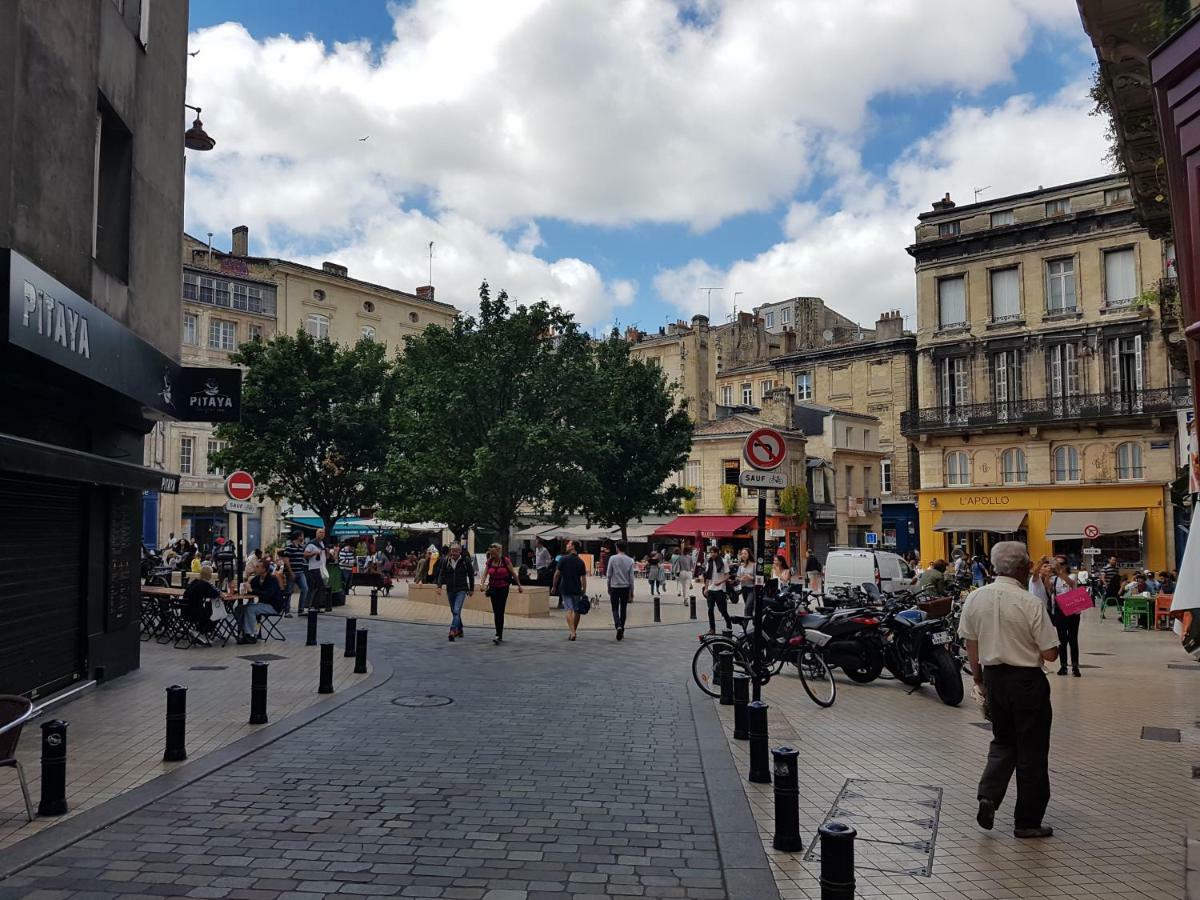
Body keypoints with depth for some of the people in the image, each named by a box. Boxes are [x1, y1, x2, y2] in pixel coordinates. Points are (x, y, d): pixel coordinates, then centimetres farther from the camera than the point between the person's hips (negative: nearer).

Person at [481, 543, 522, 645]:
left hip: (503, 588, -4)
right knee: (495, 612, 9)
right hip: (493, 588, 4)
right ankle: (500, 634, 20)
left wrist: (519, 585, 1)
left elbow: (513, 573, -2)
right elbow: (485, 573, -4)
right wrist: (483, 584, -21)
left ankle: (499, 635, -14)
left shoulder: (506, 560, -9)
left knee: (500, 611, -11)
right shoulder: (490, 561, 2)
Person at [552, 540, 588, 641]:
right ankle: (574, 631, 27)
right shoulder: (581, 562, 2)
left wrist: (554, 586, 5)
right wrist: (584, 591, 4)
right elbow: (583, 578, -1)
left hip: (565, 589, -3)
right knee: (577, 611, 16)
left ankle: (572, 632, -21)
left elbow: (557, 574, -6)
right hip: (577, 590, 3)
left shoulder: (563, 559, -7)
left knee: (569, 610, -6)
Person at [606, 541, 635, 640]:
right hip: (625, 587, 2)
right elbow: (631, 577, 1)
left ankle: (618, 626, -20)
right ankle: (622, 632, 16)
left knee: (615, 609, 5)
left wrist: (609, 588, 9)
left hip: (615, 587, -2)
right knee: (623, 610, 12)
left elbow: (609, 575, -3)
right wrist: (632, 591, 8)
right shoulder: (630, 560, -2)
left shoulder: (612, 558, -7)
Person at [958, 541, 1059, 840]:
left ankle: (988, 795, 1)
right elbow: (1050, 654, -14)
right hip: (1027, 681, -5)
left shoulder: (975, 598, -3)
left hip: (993, 677, 5)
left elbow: (970, 644, 6)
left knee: (1003, 741, 22)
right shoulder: (1031, 603, -18)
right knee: (1031, 750, 9)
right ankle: (1027, 822, 18)